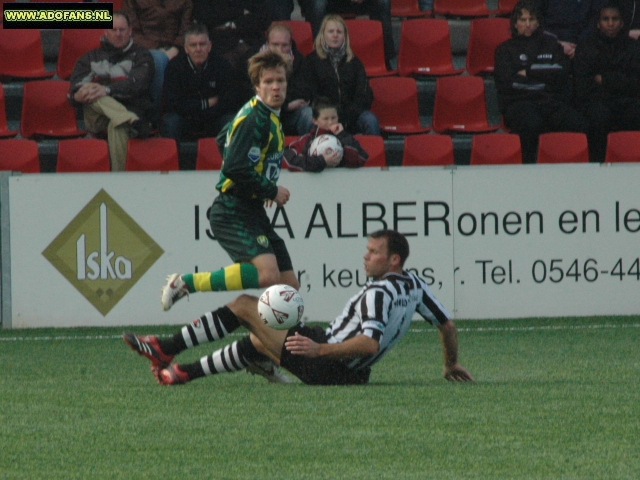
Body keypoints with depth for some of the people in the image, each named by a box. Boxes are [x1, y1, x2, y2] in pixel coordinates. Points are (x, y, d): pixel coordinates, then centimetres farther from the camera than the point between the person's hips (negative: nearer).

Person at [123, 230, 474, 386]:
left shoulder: (379, 292, -22)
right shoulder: (414, 285, 4)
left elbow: (369, 344, -34)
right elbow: (448, 326, 13)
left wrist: (320, 350, -36)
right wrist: (451, 365, 28)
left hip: (324, 367, -9)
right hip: (353, 375, 9)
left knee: (243, 305, 1)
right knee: (254, 342, 27)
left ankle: (166, 349, 9)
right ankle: (180, 372, 34)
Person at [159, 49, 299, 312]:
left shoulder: (268, 117, 15)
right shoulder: (255, 119, -16)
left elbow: (224, 138, 32)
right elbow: (236, 168, -26)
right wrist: (272, 191, -13)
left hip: (251, 211, 10)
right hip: (233, 213, -10)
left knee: (289, 284, 6)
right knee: (267, 273, -29)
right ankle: (185, 283, -18)